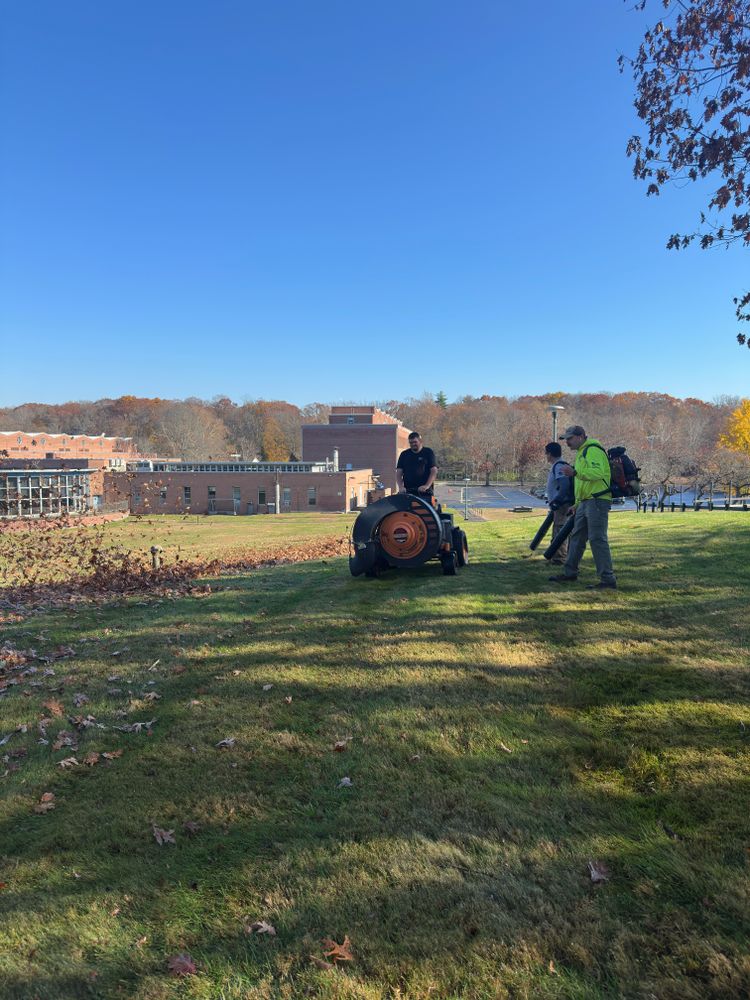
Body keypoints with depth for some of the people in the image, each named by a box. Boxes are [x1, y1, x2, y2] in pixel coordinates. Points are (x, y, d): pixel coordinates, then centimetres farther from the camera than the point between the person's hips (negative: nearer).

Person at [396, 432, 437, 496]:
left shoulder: (428, 453, 7)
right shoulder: (404, 455, 15)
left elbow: (434, 471, -2)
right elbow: (399, 473, 10)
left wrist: (427, 486, -16)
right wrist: (400, 487, -8)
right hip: (408, 492, 2)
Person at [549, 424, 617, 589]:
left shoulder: (593, 450, -11)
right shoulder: (581, 453, 23)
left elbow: (598, 472, -28)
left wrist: (575, 473, -35)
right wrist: (577, 503, 28)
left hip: (597, 501, -11)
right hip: (585, 502, 11)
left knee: (597, 539, -11)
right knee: (576, 537, 15)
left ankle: (608, 579, -7)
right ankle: (570, 573, 25)